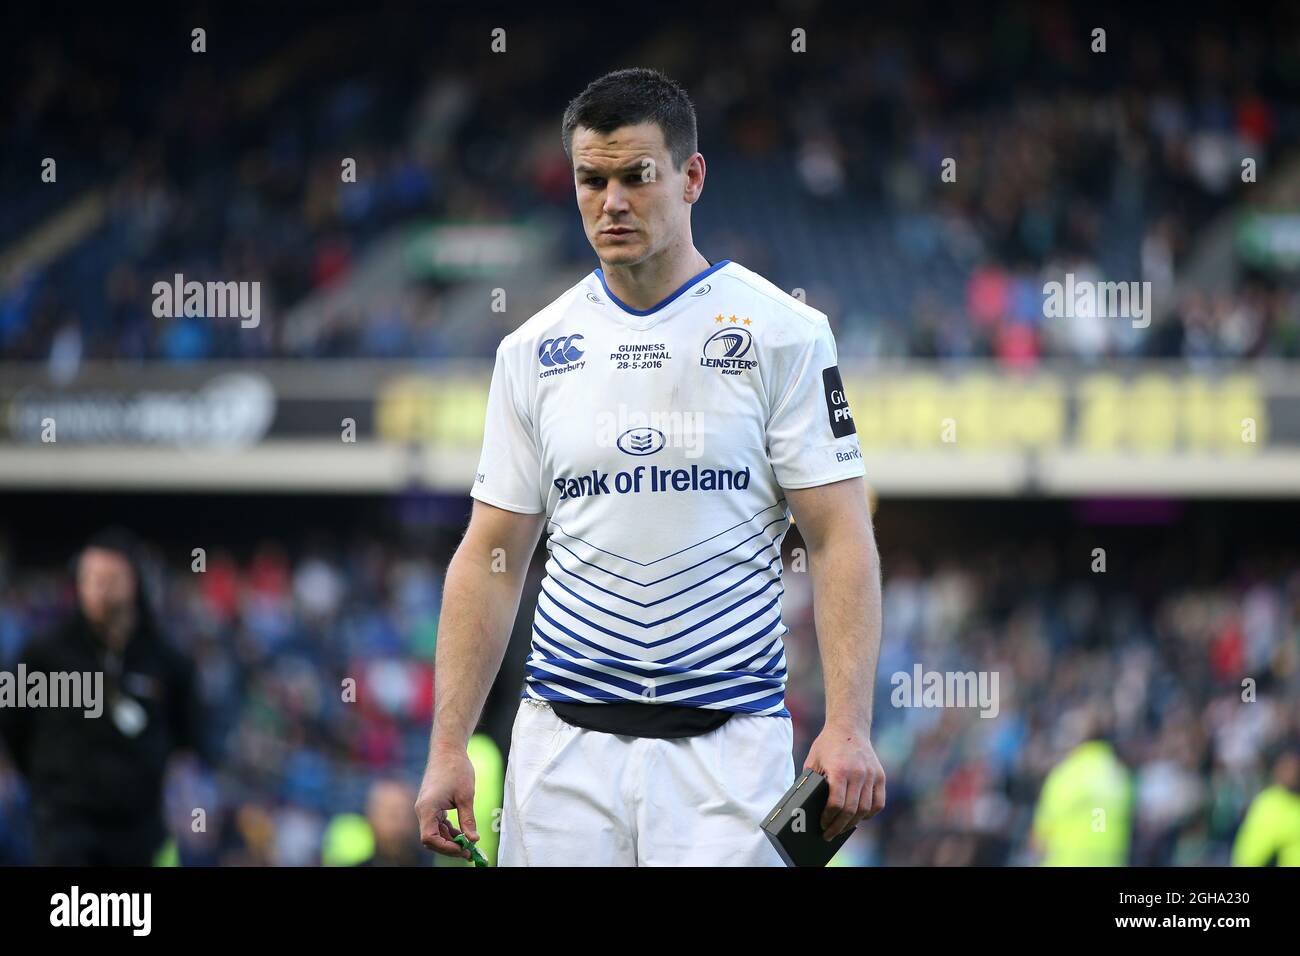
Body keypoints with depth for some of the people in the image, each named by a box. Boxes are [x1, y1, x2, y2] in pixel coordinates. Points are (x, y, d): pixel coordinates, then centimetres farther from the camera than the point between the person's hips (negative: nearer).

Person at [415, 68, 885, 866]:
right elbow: (492, 557, 10)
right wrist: (448, 747, 2)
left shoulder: (784, 334, -1)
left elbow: (841, 538, -5)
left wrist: (849, 727, -16)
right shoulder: (533, 351, 8)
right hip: (565, 741, 3)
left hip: (728, 740, -3)